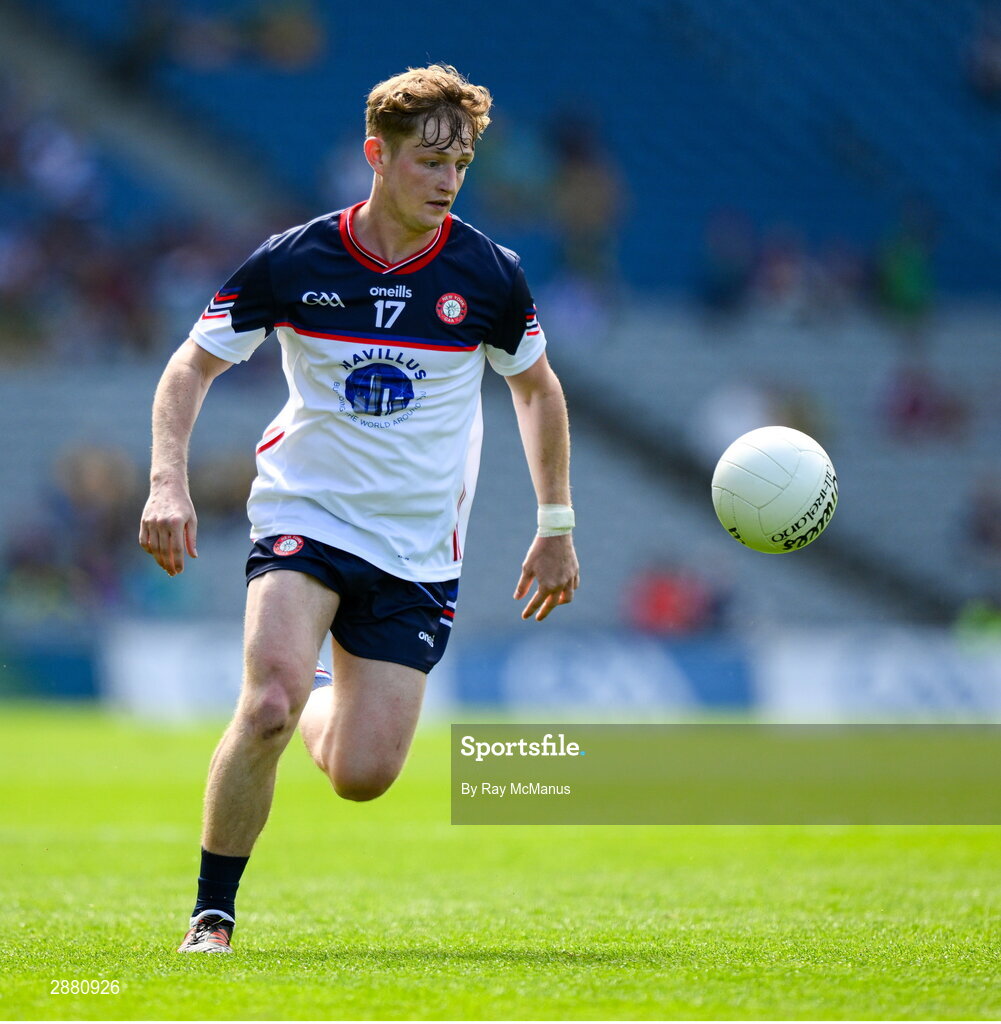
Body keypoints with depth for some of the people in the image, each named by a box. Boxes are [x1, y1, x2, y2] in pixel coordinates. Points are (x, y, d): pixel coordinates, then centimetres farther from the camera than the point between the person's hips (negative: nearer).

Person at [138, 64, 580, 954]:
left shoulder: (488, 276, -5)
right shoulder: (292, 262, -8)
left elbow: (537, 387, 13)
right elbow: (192, 367, 1)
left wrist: (556, 529, 15)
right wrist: (169, 484, -15)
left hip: (419, 548, 2)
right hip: (304, 517, -2)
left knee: (361, 777, -4)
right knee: (268, 705, -27)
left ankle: (321, 700, 34)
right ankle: (212, 917, -10)